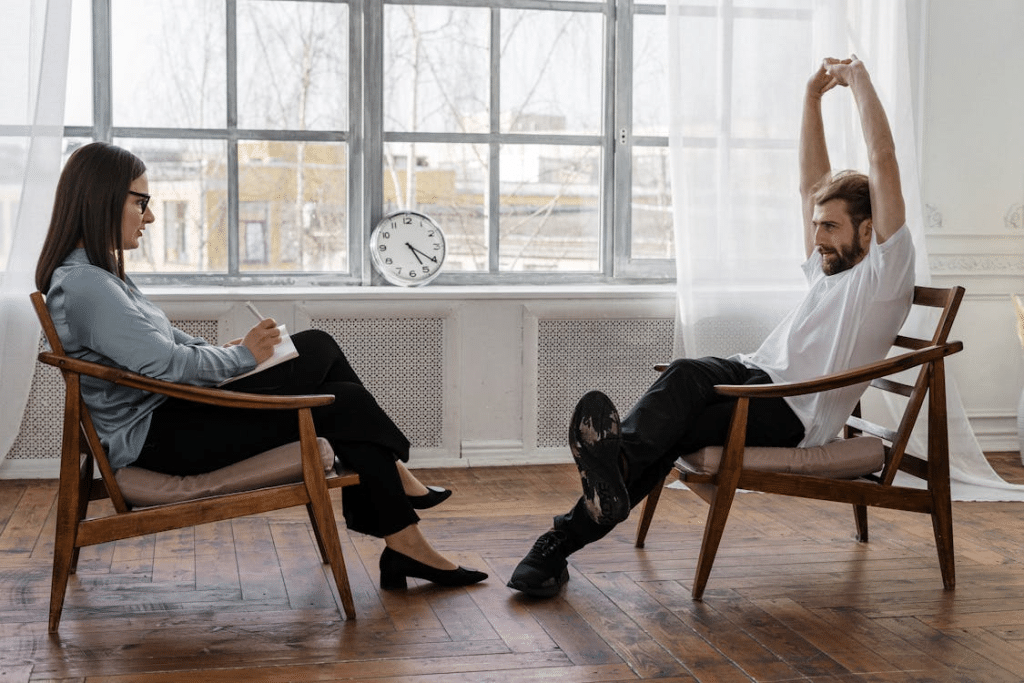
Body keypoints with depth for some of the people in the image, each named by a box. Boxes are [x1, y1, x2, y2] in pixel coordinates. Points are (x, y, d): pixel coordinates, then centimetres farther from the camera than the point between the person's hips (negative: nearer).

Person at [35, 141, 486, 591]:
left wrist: (226, 351, 4)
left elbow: (166, 338, 20)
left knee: (318, 347, 3)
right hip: (154, 439, -11)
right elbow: (169, 364, -24)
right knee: (343, 406, -9)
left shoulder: (94, 272, 14)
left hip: (169, 411, 11)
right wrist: (241, 356, -9)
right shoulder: (84, 284, -20)